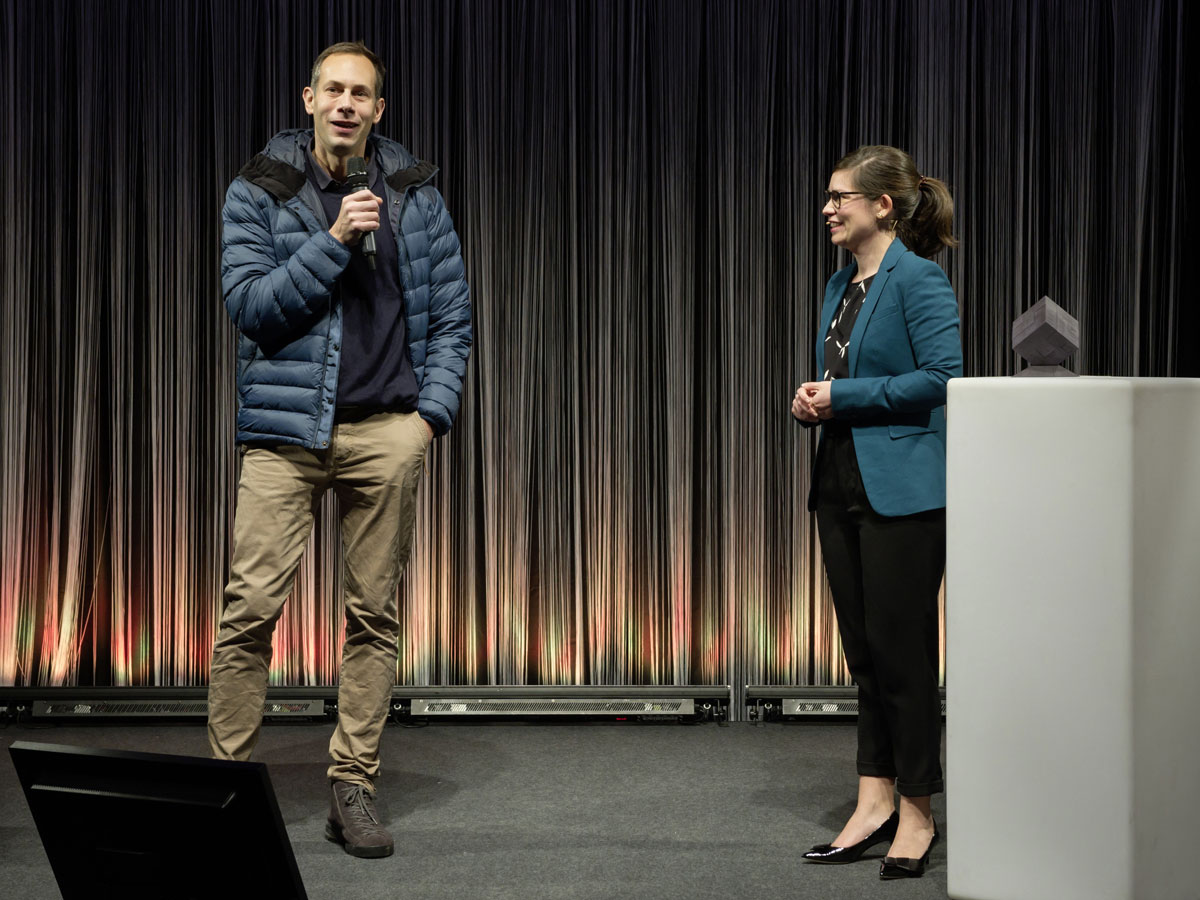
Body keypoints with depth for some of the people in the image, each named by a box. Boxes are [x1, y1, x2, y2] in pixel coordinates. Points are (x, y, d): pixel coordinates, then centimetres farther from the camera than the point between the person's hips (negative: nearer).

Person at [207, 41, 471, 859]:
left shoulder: (414, 194, 9)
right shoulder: (259, 192, 5)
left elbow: (452, 314, 10)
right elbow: (250, 303, -4)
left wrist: (432, 412, -1)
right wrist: (333, 241, -13)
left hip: (385, 430, 2)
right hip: (284, 428, -1)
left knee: (375, 614, 3)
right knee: (251, 608, -8)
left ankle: (353, 788, 12)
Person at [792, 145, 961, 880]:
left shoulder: (919, 279, -11)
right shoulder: (842, 284, 15)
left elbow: (944, 374, -19)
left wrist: (845, 395, -16)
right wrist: (815, 398, 2)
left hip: (904, 489, -8)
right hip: (844, 485, 9)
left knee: (902, 650, -2)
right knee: (864, 649, 11)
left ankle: (917, 815, 10)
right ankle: (875, 803, 20)